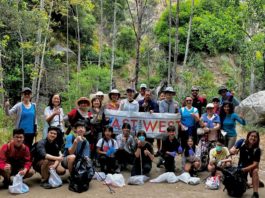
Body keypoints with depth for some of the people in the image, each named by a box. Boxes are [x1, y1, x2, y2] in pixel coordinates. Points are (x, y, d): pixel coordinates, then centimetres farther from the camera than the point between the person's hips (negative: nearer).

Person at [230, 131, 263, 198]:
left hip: (251, 166, -3)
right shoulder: (242, 142, -20)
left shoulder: (257, 150, -25)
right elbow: (232, 150, -26)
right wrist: (233, 151, -52)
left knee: (255, 171, -37)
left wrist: (245, 169, -40)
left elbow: (255, 164, -27)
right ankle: (257, 183, 35)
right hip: (241, 165, 3)